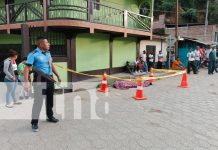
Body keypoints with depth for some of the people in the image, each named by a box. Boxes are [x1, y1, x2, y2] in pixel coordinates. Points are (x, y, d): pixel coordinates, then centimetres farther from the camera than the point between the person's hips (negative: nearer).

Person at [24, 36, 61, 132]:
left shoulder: (48, 53, 11)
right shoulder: (33, 54, -11)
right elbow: (27, 68, -17)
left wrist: (58, 76, 24)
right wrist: (26, 82, -27)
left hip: (50, 79, 7)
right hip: (40, 80, -7)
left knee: (50, 99, 17)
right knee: (38, 101, -7)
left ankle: (50, 116, 35)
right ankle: (34, 122, 6)